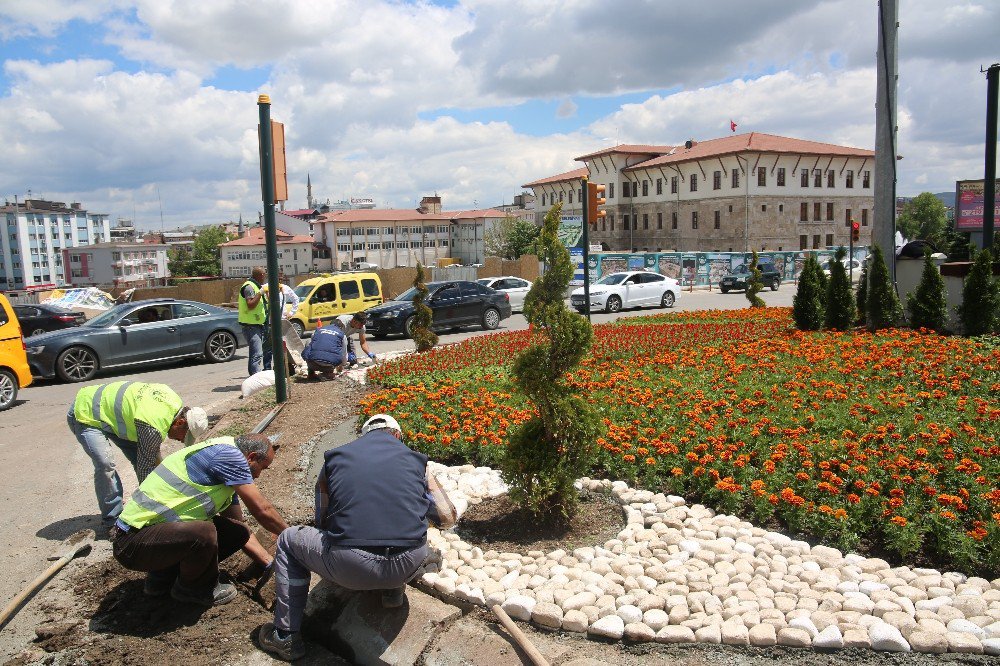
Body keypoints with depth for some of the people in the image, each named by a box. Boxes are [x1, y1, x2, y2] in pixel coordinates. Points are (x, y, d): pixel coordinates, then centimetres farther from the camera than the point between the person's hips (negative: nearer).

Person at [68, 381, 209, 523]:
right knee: (106, 464, -23)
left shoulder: (174, 400, -10)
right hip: (85, 414, -9)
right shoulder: (153, 429, -35)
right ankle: (113, 517, -9)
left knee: (140, 455, 4)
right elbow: (146, 466, -23)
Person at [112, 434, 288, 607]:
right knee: (204, 533, -33)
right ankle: (193, 588, -1)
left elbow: (242, 532, 21)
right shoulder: (228, 453, -16)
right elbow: (262, 509, -14)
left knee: (237, 532, 1)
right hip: (132, 540, -10)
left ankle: (163, 575, 14)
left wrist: (272, 565, 16)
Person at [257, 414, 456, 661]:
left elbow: (322, 522, 21)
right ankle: (394, 589, 28)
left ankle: (285, 636, 26)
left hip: (351, 569, -2)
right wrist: (431, 480, 37)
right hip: (409, 566, 2)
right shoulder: (415, 459, 13)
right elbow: (448, 518, 18)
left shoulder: (335, 457, 14)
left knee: (288, 541, 26)